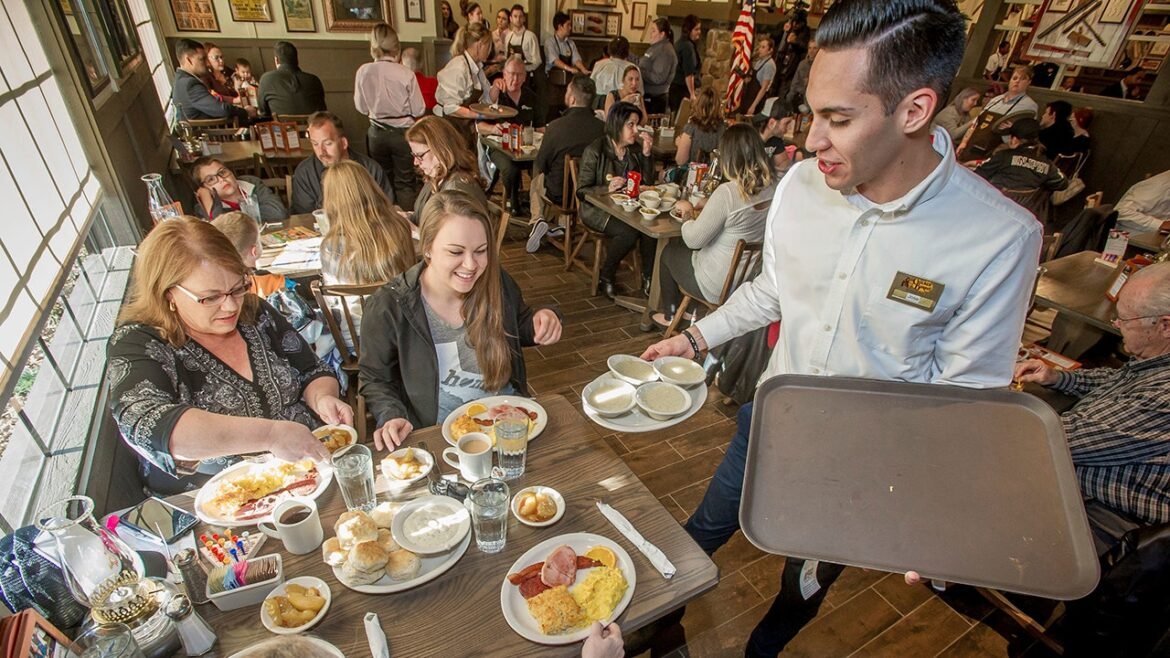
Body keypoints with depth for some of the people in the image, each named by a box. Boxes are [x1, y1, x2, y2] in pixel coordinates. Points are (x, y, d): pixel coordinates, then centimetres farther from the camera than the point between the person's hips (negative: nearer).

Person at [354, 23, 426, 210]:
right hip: (403, 132, -3)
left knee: (382, 183, 16)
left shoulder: (363, 71, -8)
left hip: (377, 133, 3)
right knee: (405, 184, 7)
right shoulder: (406, 74, -16)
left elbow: (361, 107, 1)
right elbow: (418, 110, -10)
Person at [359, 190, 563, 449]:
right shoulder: (388, 309, -14)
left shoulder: (496, 282, -5)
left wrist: (541, 320, -9)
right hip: (438, 431, -2)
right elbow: (375, 379, 1)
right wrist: (391, 416, -18)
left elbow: (519, 328, 13)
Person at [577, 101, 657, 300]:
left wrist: (646, 153, -4)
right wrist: (607, 188, -26)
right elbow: (582, 191, -9)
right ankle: (606, 277, -8)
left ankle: (648, 276, -9)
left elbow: (648, 183, 6)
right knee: (628, 232, -32)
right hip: (598, 209, -5)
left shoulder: (635, 149, 9)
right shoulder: (595, 151, -8)